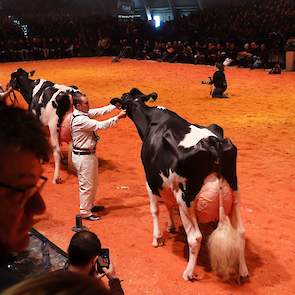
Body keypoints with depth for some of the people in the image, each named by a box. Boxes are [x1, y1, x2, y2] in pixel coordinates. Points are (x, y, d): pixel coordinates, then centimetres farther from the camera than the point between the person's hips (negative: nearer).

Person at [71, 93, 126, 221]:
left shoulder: (83, 113, 3)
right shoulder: (80, 120, -26)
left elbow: (99, 111, 4)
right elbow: (100, 125, -27)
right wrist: (118, 117, -23)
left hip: (89, 154, 10)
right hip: (83, 156, -10)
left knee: (93, 183, 23)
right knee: (87, 185, 2)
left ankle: (89, 205, 40)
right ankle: (85, 212, 16)